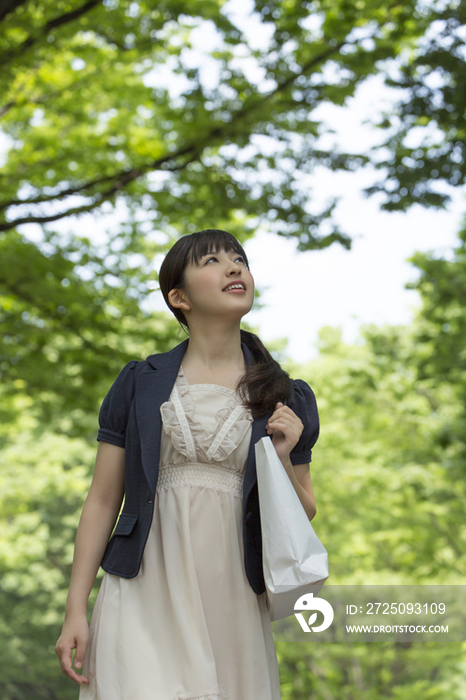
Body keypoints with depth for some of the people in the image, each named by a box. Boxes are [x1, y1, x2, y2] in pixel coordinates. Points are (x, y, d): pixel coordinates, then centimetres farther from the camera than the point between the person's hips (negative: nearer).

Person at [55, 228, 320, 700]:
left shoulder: (288, 400, 8)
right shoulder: (138, 384, 6)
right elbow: (102, 501, 5)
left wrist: (282, 459, -7)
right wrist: (75, 611, 0)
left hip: (232, 604, 1)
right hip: (144, 594, -1)